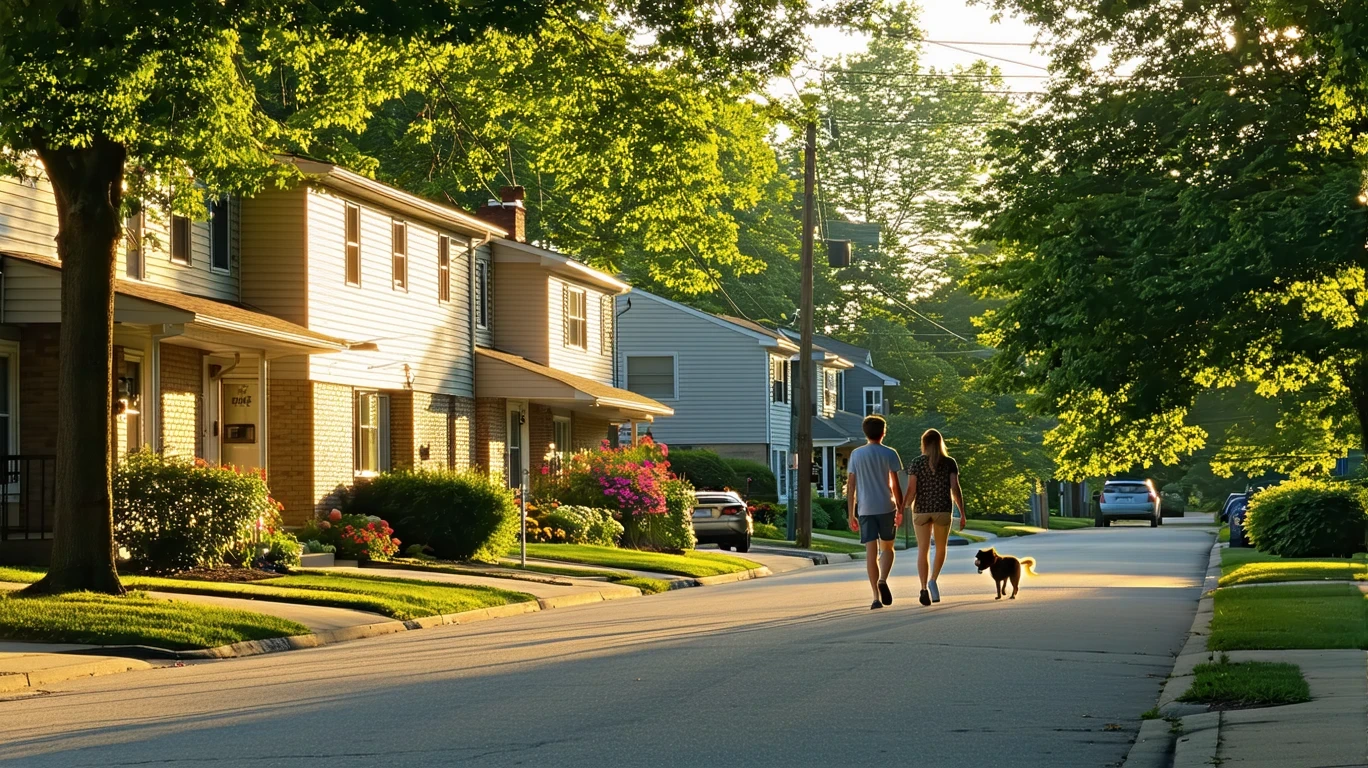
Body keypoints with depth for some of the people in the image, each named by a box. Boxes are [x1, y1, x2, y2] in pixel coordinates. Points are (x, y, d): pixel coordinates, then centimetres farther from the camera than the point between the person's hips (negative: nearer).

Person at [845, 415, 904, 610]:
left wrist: (851, 514, 7)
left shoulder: (856, 455, 5)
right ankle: (883, 580, -14)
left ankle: (876, 597, -4)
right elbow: (895, 485, -3)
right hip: (886, 507, -1)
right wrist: (900, 509, 6)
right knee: (887, 548, 13)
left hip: (865, 509, 1)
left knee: (871, 551, 1)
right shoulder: (889, 454, -1)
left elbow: (850, 486, 3)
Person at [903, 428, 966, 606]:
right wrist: (962, 513, -3)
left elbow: (911, 490, -6)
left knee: (923, 550, 4)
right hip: (943, 510, 0)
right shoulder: (949, 463, 1)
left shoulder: (916, 463, -1)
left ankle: (924, 588, -9)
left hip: (921, 510, 0)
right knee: (941, 548, 19)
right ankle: (933, 580, 2)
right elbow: (955, 488, -6)